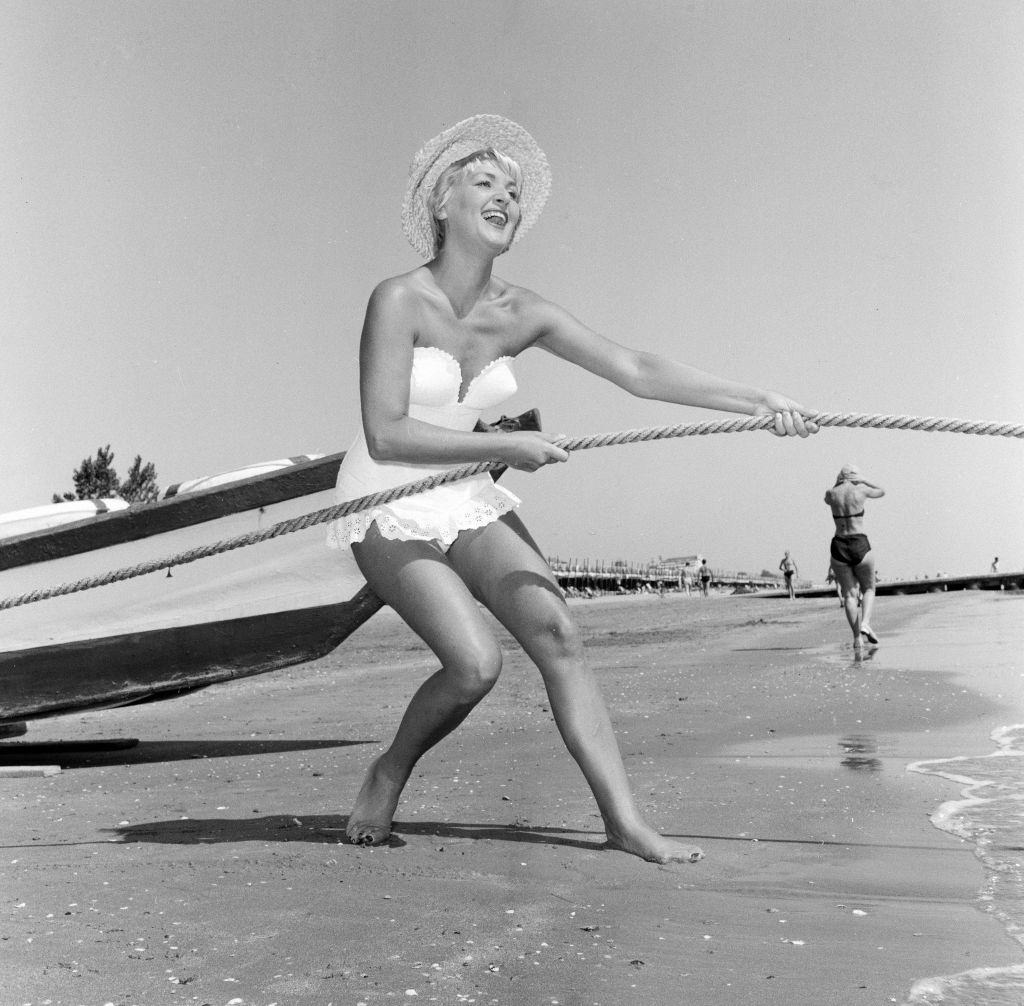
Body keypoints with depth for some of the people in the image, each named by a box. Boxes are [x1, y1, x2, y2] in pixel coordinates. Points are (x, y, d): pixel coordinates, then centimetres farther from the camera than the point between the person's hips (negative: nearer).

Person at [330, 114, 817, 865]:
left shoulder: (522, 315, -2)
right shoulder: (399, 300, -17)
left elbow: (638, 371, -7)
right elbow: (385, 435, -25)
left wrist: (758, 400, -15)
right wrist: (506, 447, -25)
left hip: (469, 502, 5)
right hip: (387, 511, -5)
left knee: (557, 634, -12)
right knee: (476, 663, -20)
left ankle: (625, 820, -6)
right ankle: (387, 775, 9)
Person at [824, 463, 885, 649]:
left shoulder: (832, 493, 5)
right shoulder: (860, 490, 0)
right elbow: (882, 492, 22)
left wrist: (838, 483, 23)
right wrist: (863, 481, 27)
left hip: (838, 547, 2)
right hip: (860, 545, -2)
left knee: (849, 594, 7)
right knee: (869, 589, 14)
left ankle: (857, 637, 1)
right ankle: (865, 623, -9)